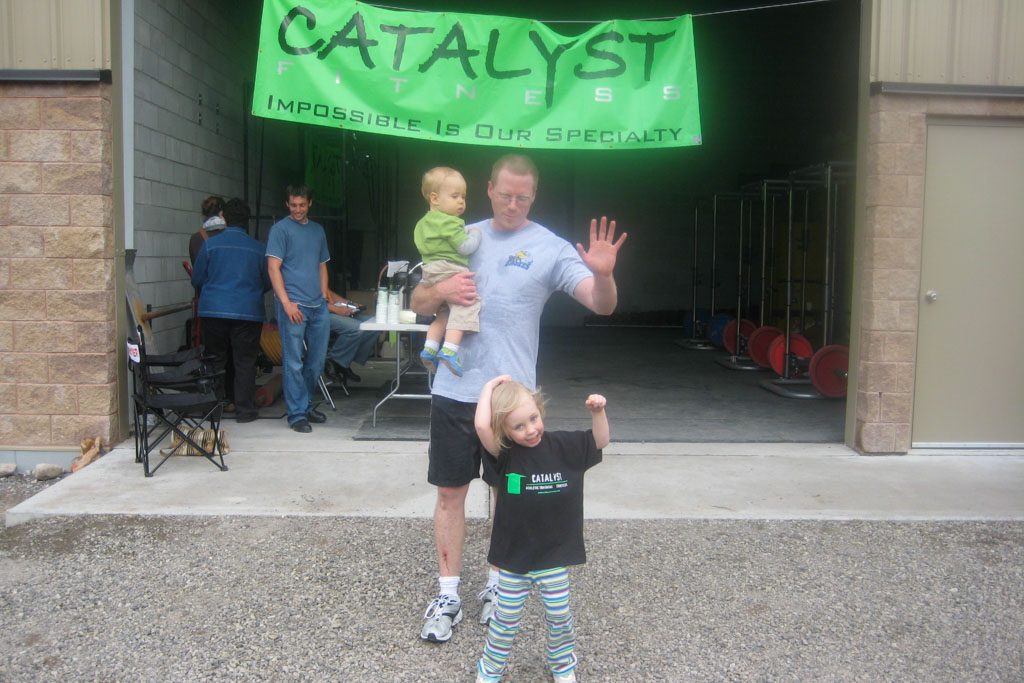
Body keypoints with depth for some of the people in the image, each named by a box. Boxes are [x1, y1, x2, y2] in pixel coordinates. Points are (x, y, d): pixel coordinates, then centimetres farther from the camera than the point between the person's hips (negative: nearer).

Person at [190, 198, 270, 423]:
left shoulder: (210, 244, -2)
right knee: (245, 362, 6)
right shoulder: (259, 249, 0)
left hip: (213, 311, 1)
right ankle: (244, 409, 7)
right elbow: (267, 283, 10)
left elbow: (197, 279, 5)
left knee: (215, 360, 12)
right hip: (249, 312, 0)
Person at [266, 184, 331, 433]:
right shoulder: (280, 229, -2)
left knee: (317, 359, 12)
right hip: (294, 305, -6)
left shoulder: (318, 230, 17)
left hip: (318, 305, 6)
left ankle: (307, 404, 27)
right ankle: (297, 414, 4)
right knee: (294, 362, -2)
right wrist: (287, 303, -15)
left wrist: (324, 297, 11)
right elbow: (273, 268, -8)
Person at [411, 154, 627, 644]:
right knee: (450, 491, 8)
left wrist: (603, 273, -35)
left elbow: (602, 304, -13)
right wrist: (441, 290, -11)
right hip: (454, 390, 3)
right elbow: (418, 303, 11)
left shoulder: (550, 248, -4)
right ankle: (448, 595, 20)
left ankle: (499, 586, 30)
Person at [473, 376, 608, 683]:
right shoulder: (505, 453, -15)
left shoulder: (564, 446, -7)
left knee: (560, 616, 16)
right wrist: (490, 387, -21)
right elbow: (481, 426, -32)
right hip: (513, 558, -2)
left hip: (555, 557, 2)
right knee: (505, 619, 11)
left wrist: (598, 412, -14)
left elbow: (600, 441, 5)